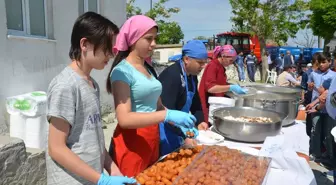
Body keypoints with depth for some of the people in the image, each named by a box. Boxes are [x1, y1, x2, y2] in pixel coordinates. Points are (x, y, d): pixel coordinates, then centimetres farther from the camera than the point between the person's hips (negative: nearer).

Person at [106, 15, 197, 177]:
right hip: (131, 144, -8)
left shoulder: (148, 69, 10)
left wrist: (179, 123, -1)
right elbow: (124, 119, -23)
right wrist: (168, 115, -28)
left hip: (152, 141, 8)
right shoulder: (122, 71, -15)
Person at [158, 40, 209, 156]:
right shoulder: (172, 75, -24)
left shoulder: (192, 76, 5)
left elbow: (195, 102, 14)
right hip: (165, 129, -9)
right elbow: (166, 111, -28)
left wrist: (200, 121, -3)